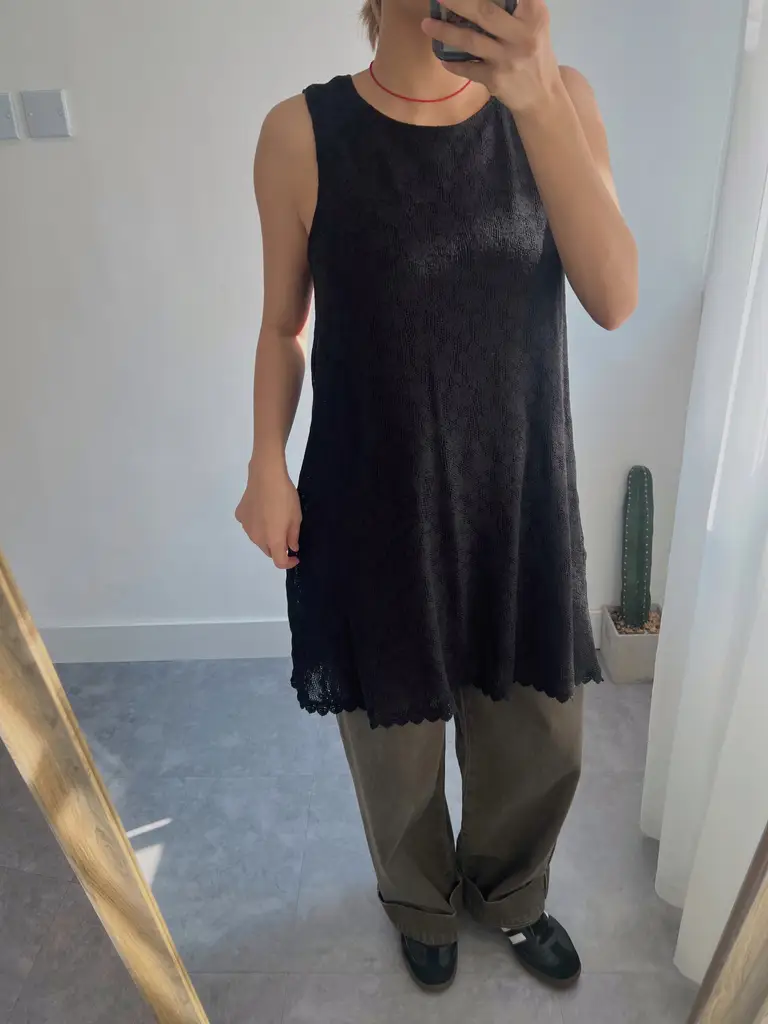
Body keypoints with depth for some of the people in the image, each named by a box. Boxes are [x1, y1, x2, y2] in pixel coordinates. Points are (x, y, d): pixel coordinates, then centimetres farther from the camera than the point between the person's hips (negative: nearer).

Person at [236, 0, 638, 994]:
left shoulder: (556, 99, -2)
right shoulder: (302, 134, -8)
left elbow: (615, 299, -15)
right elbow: (284, 325, 1)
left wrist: (536, 95, -24)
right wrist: (268, 465, -12)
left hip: (521, 502, 3)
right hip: (375, 511, -2)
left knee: (538, 738, 20)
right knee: (395, 738, 19)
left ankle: (507, 893, 57)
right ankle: (421, 902, 56)